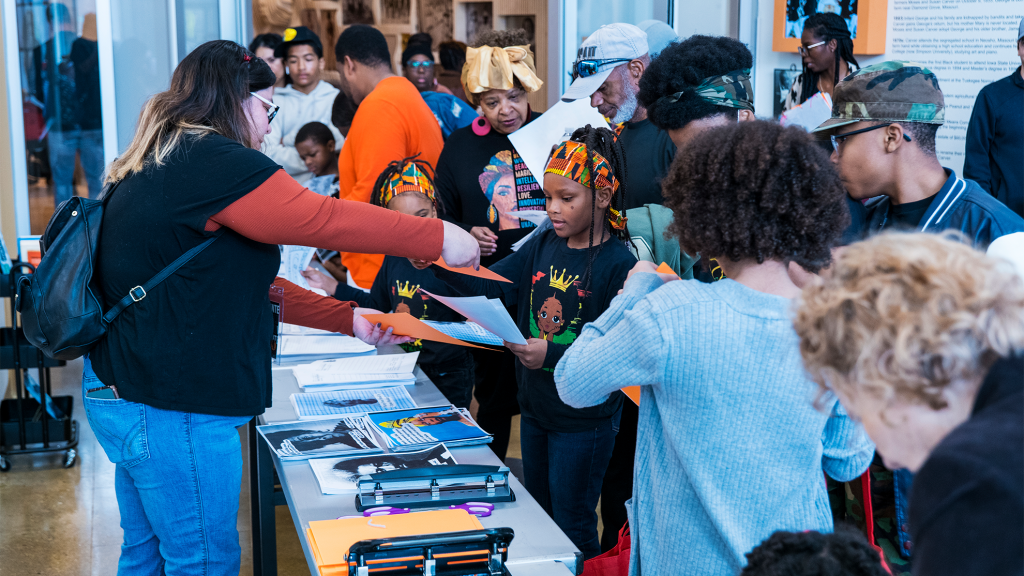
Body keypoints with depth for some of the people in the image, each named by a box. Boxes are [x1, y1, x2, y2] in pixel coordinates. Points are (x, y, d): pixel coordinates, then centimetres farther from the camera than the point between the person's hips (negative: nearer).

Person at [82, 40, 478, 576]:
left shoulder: (157, 166, 15)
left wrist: (348, 319, 14)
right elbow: (324, 219, -20)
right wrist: (441, 237, -10)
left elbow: (244, 284, 16)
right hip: (169, 412, -11)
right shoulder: (217, 164, -18)